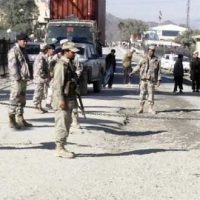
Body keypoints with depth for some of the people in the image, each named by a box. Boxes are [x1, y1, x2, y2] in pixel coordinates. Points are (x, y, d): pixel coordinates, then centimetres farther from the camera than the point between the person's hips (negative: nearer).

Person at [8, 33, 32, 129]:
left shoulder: (23, 51, 18)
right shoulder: (13, 51, -10)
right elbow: (12, 66, -17)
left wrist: (28, 76, 12)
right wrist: (17, 78, -21)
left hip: (24, 79, 9)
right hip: (17, 80, -9)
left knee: (22, 100, 14)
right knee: (14, 100, -6)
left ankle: (20, 119, 23)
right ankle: (12, 121, -2)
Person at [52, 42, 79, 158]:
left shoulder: (70, 64, 15)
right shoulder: (61, 64, -16)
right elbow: (58, 84, -21)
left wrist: (73, 100, 22)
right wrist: (61, 100, -24)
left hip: (69, 99, 10)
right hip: (63, 100, -10)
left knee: (67, 124, 14)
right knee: (62, 125, -6)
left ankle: (62, 147, 22)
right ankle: (60, 149, -1)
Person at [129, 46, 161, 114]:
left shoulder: (157, 60, 3)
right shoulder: (144, 59, 6)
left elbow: (159, 71, 4)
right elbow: (138, 66, 11)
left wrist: (159, 80, 0)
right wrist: (132, 71, -2)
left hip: (151, 80, -1)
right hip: (143, 79, 1)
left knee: (151, 94, 0)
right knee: (142, 93, 2)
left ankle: (151, 108, 9)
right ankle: (141, 108, 8)